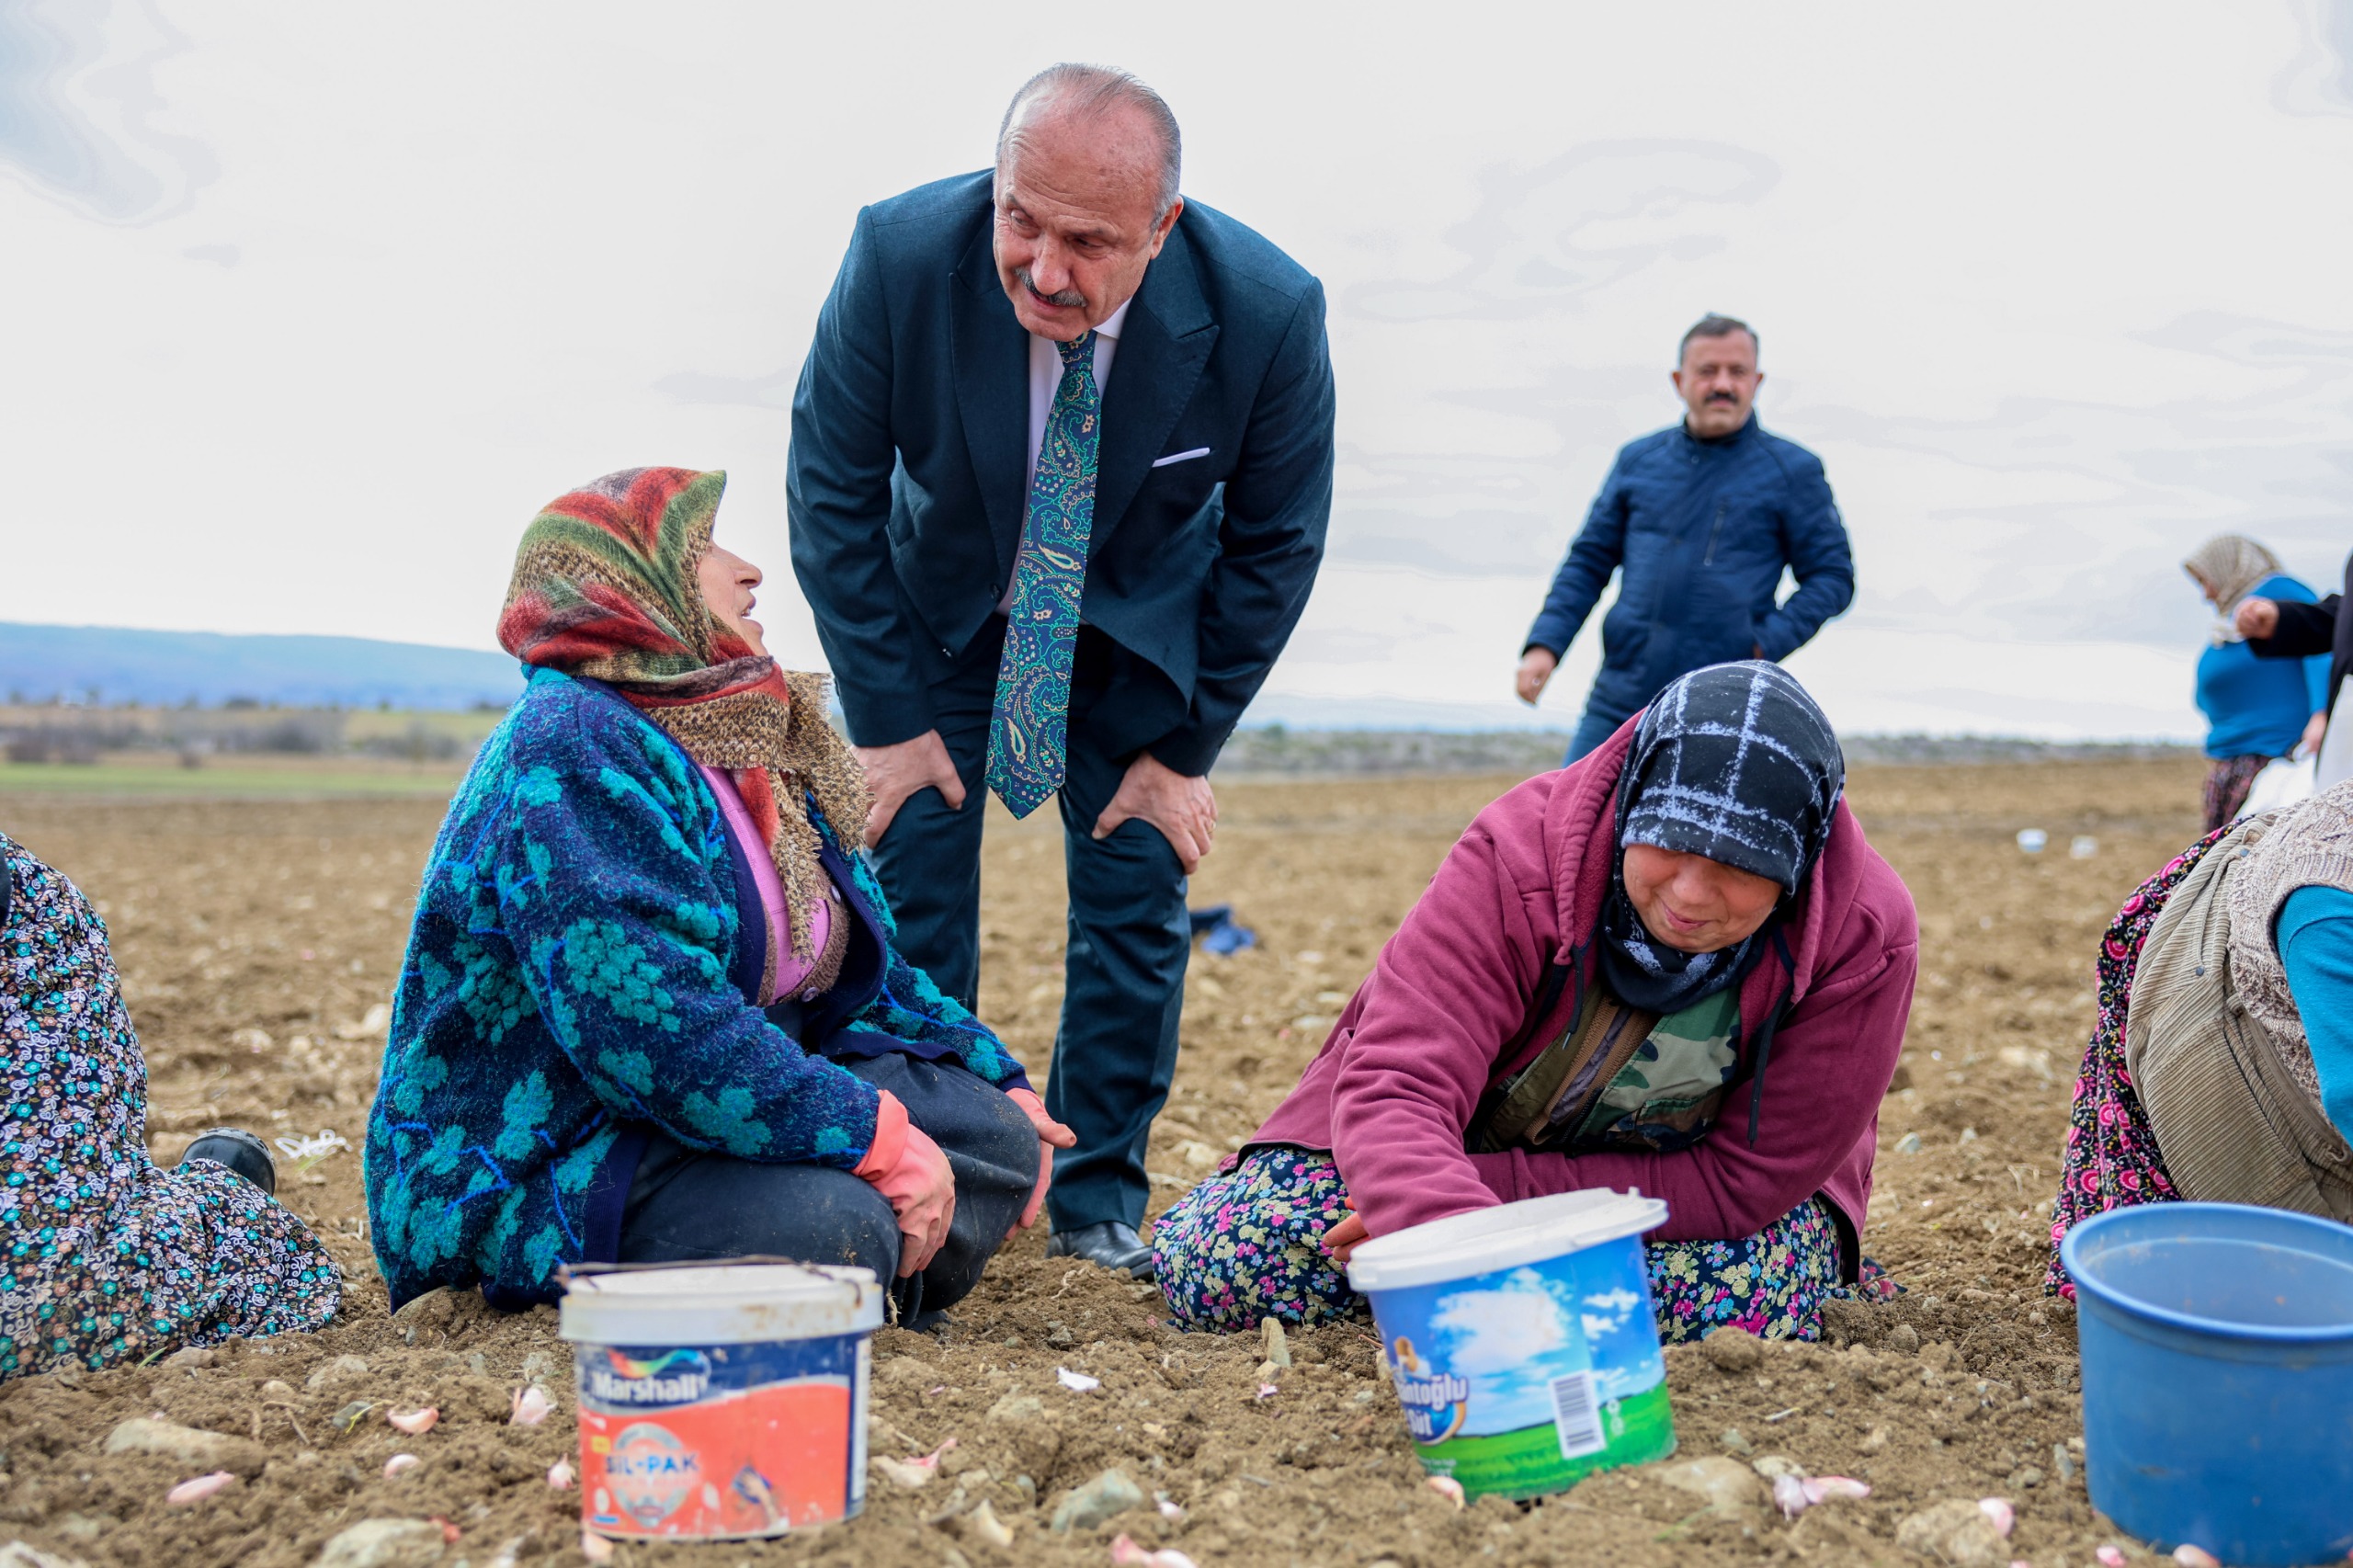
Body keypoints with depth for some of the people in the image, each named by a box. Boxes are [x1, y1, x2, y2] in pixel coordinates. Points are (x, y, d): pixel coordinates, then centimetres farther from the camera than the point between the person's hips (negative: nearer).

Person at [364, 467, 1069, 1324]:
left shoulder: (753, 744, 15)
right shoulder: (569, 746, -18)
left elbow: (858, 964, 21)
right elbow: (644, 1014, -30)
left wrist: (1000, 1081, 13)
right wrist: (874, 1133, -29)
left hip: (729, 1110, 9)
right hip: (534, 1168, -9)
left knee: (995, 1134, -1)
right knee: (823, 1223, -34)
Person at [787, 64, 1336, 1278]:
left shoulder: (1266, 312, -29)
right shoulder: (899, 257, -29)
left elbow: (1276, 543, -12)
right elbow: (831, 495, -15)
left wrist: (1184, 745, -10)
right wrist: (885, 715, -14)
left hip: (1145, 625, 0)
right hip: (942, 608, 0)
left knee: (1137, 888, -3)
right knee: (907, 882, -5)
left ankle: (1100, 1196, 13)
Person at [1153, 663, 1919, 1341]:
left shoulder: (1866, 936, -27)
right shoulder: (1520, 856, -31)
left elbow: (1746, 1181, -23)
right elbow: (1397, 1087, -38)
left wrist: (1502, 1195, -31)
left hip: (1688, 1193, 1)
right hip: (1476, 1143, 0)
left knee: (1766, 1288, -35)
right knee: (1212, 1263, -16)